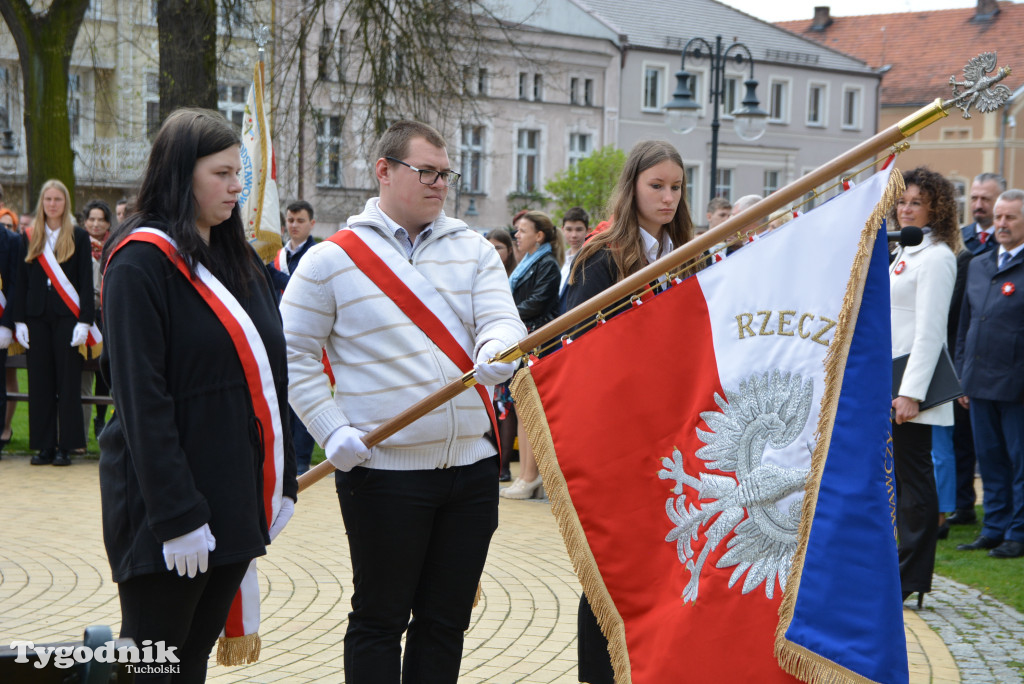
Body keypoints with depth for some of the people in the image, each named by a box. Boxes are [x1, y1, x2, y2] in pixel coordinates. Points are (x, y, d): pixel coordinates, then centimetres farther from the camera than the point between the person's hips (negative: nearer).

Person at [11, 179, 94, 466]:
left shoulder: (79, 238, 3)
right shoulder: (29, 238, 10)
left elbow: (86, 282, -1)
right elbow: (21, 282, 9)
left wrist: (84, 321, -9)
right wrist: (19, 320, 1)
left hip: (67, 317, -2)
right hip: (37, 317, 3)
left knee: (68, 380, -1)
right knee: (40, 381, 3)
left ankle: (65, 445, 3)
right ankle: (45, 445, 8)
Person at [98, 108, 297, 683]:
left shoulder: (241, 258, 14)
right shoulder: (141, 261, -11)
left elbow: (269, 374, 16)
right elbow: (142, 397, -17)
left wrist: (282, 480, 11)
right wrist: (177, 515, -20)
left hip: (238, 500, 7)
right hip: (165, 508, -7)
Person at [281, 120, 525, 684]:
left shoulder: (474, 250, 8)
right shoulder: (332, 259, -1)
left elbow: (501, 321, -5)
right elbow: (293, 353, 0)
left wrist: (496, 353, -29)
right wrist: (332, 430, -10)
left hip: (472, 467, 4)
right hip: (384, 473, -4)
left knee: (446, 619, 12)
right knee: (380, 620, 5)